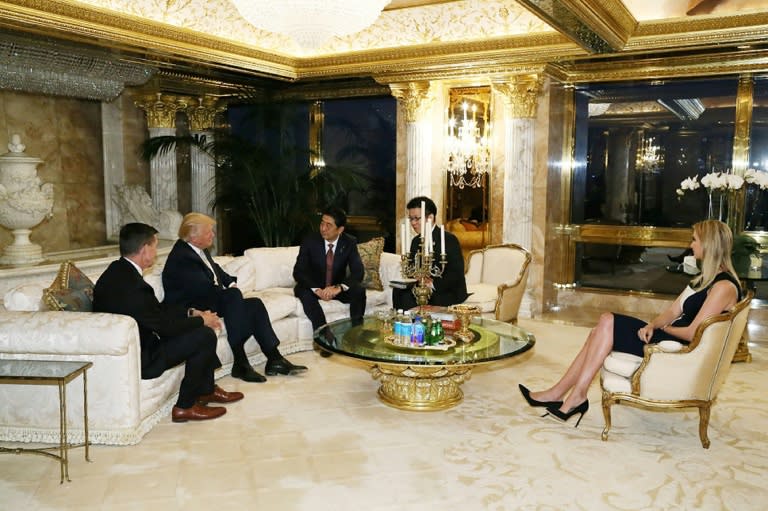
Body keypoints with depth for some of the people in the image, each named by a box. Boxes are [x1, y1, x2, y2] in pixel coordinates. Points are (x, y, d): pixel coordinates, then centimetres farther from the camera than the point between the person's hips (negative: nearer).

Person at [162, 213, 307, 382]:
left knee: (255, 304, -5)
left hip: (212, 299, 10)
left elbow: (216, 270, 23)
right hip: (191, 309, -10)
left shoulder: (199, 250, 10)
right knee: (233, 296, -32)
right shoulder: (181, 257, -20)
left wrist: (231, 283, 4)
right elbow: (204, 289, -25)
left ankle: (274, 359, -8)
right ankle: (240, 363, -31)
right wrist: (231, 291, -11)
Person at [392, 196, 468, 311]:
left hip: (450, 292, -6)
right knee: (398, 291, -22)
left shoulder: (449, 240, -8)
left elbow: (457, 273, -14)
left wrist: (433, 283, -27)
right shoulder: (416, 241, 12)